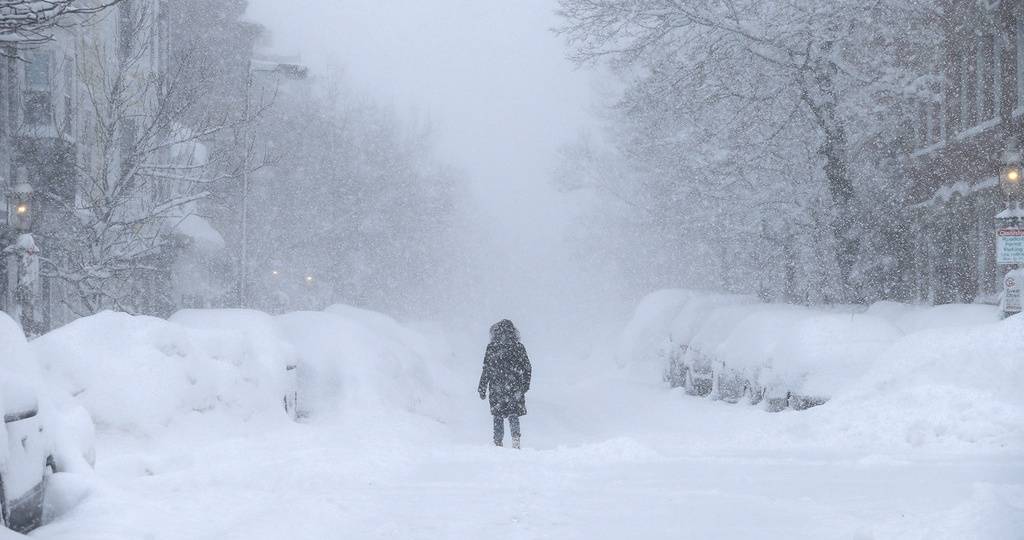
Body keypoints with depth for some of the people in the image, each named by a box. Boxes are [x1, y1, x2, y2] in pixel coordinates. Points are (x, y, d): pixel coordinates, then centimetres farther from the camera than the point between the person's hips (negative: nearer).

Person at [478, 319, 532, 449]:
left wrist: (482, 389, 3)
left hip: (497, 388, -1)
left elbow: (486, 370, -5)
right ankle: (515, 435, -14)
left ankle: (498, 443, 9)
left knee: (498, 416, 9)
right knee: (513, 414, 9)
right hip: (515, 388, 1)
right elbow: (527, 369, 7)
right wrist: (525, 385, 20)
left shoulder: (492, 348, -5)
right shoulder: (518, 347, 1)